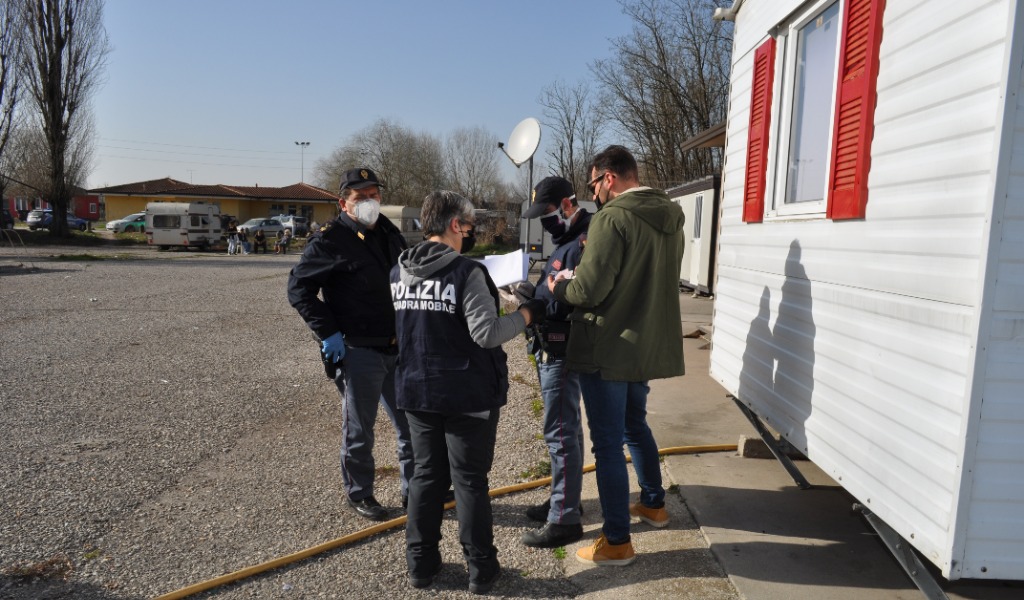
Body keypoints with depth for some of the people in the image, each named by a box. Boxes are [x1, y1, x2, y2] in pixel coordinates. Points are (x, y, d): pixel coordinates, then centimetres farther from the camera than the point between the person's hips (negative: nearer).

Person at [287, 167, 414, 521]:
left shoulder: (390, 234, 12)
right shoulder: (330, 240, -10)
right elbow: (298, 288, -11)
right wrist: (327, 333, -16)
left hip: (398, 349, 7)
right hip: (358, 351, -7)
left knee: (412, 424, 15)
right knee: (359, 430, 7)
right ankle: (359, 494, 26)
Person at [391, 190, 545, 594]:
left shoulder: (398, 272, 4)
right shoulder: (466, 272, -17)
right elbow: (486, 333, -20)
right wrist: (526, 314, -7)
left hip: (416, 391, 6)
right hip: (467, 394, -5)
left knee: (426, 476, 16)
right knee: (470, 481, 6)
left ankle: (421, 563, 25)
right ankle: (481, 569, 18)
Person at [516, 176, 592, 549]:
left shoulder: (584, 244, -17)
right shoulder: (565, 241, 17)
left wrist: (539, 299, -22)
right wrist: (536, 295, 2)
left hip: (563, 352, -11)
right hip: (550, 349, 11)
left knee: (560, 432, -5)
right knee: (565, 429, 18)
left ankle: (565, 520, 3)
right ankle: (563, 498, 31)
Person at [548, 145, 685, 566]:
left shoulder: (612, 218, -18)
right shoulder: (670, 220, 8)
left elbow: (590, 290, -21)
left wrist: (559, 287, 0)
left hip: (607, 350, -8)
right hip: (649, 346, 9)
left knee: (608, 444, 2)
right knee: (636, 425, 27)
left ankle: (617, 542, 12)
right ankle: (653, 504, 42)